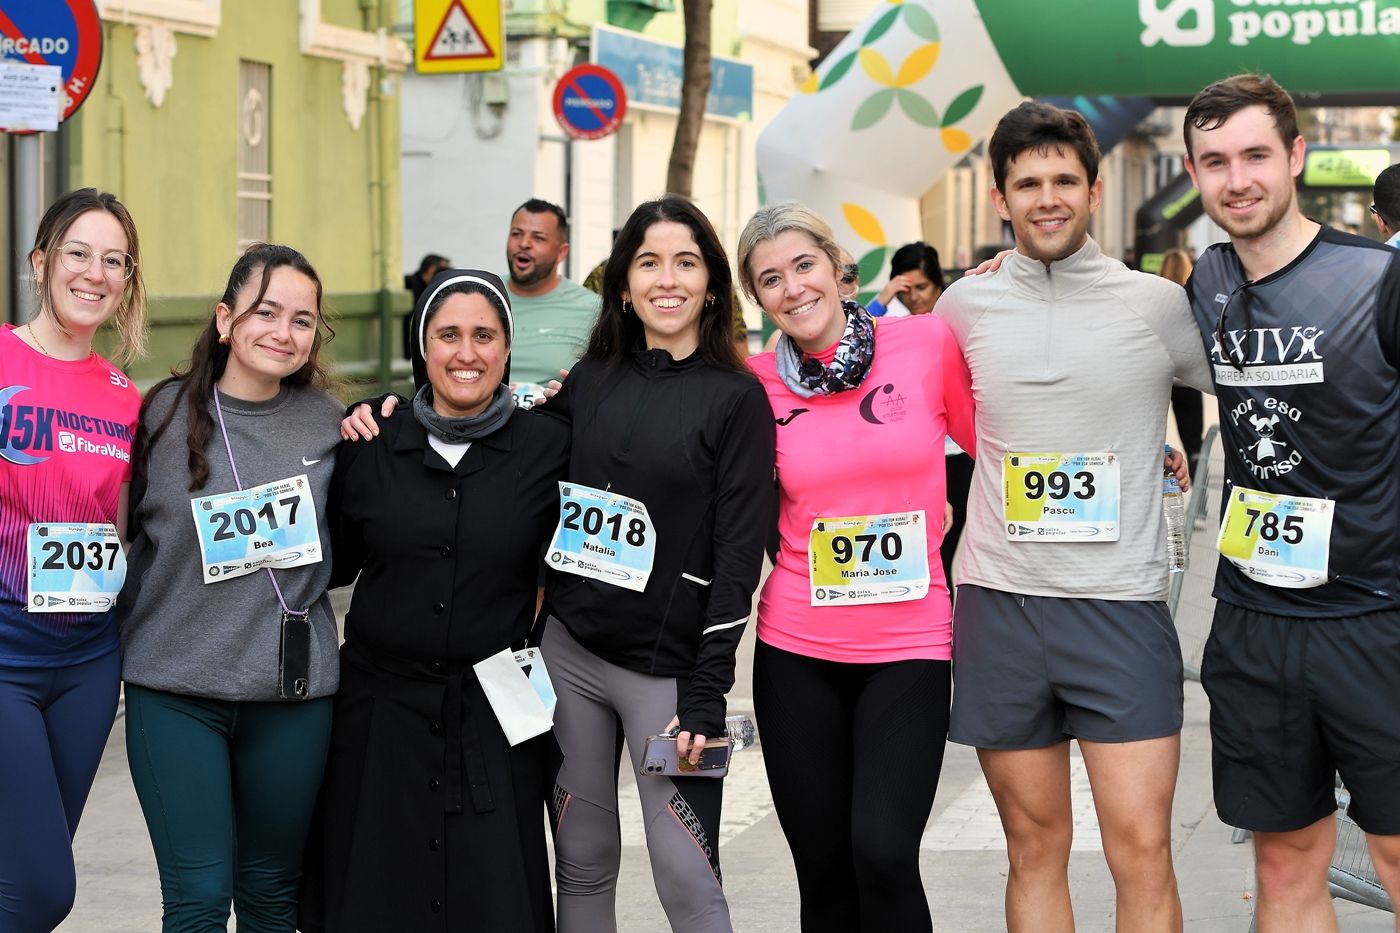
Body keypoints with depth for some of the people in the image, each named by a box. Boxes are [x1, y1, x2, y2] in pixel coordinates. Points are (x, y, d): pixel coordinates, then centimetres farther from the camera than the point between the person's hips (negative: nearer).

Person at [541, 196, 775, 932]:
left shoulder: (736, 398, -3)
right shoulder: (588, 382, 8)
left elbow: (738, 555, -7)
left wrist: (706, 694, -12)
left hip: (668, 664, -4)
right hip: (567, 650, 4)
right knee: (582, 860, 9)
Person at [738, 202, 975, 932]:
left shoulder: (928, 343, -3)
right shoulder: (756, 381, 1)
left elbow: (997, 447, 10)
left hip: (909, 645, -2)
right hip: (796, 651, 2)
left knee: (883, 854, -17)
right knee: (822, 871, 7)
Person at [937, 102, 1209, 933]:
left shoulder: (1161, 305, 0)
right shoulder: (966, 306, 6)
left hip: (1122, 609, -2)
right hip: (1000, 606, 2)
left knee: (1142, 853, -7)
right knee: (1036, 847, 9)